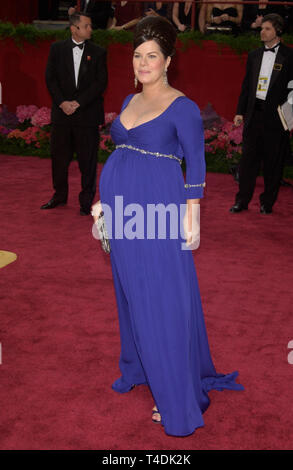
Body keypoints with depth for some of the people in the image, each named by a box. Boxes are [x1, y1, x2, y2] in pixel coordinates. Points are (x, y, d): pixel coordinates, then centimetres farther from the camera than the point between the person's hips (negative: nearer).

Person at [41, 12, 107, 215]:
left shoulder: (98, 52, 2)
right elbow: (50, 78, 3)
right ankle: (60, 195, 27)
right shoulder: (57, 49, 6)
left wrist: (78, 103, -12)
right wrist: (62, 102, -11)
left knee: (88, 159, 1)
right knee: (59, 156, 10)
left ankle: (86, 200, 13)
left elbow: (101, 82, -4)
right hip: (62, 113, 2)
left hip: (87, 114, -2)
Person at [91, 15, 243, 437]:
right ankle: (138, 366, 37)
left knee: (162, 301, -2)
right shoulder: (129, 102, 13)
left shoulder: (182, 107, -7)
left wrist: (192, 214, -14)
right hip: (124, 212, 7)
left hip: (159, 214, -7)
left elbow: (196, 164, -8)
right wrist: (106, 201, 19)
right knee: (131, 294, 17)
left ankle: (177, 399, 10)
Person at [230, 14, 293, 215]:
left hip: (276, 116, -4)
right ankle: (242, 200, 14)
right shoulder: (254, 56, 13)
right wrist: (240, 112, 11)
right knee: (249, 159, 6)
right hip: (254, 114, 4)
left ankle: (268, 202, 15)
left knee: (273, 162, 4)